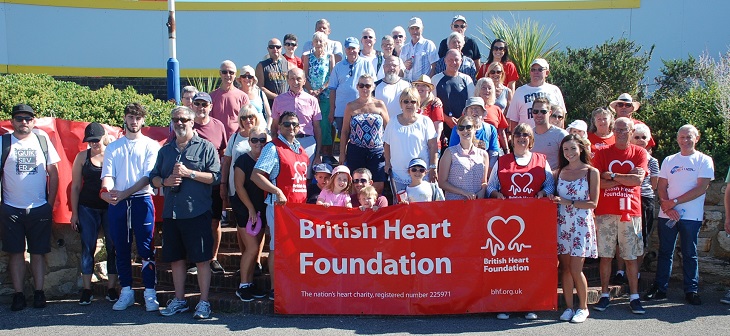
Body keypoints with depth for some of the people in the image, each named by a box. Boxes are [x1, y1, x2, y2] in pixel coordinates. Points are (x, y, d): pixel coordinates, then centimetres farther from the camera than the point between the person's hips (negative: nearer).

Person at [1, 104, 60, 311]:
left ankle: (39, 293, 12)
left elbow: (53, 173, 9)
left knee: (38, 252, 6)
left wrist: (51, 203, 4)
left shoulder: (43, 140, 5)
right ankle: (18, 294, 10)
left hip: (39, 209, 1)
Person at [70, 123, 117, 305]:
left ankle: (111, 288, 11)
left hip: (111, 207, -1)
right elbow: (75, 186, 6)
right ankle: (86, 290, 9)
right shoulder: (82, 157, 5)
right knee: (87, 247, 2)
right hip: (88, 208, 1)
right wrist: (74, 213, 3)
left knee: (113, 247, 2)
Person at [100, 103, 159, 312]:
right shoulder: (113, 147, 14)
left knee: (146, 249, -4)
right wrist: (107, 190, -21)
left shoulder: (150, 146, 4)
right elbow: (107, 174, 2)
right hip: (116, 203, 3)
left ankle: (150, 294, 1)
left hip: (142, 200, -3)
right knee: (121, 250, 8)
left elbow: (147, 177, -5)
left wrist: (124, 193, -17)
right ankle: (126, 292, 18)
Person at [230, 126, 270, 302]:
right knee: (252, 248, -9)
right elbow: (239, 186, -10)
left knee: (254, 249, 9)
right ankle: (242, 286, 2)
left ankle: (250, 283, 17)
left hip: (261, 209, 5)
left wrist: (260, 209, 2)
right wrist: (251, 208, -12)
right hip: (245, 209, -5)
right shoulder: (243, 160, -7)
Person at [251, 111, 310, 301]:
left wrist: (306, 200, 15)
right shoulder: (273, 148, -7)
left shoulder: (301, 150, 16)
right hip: (279, 205, -7)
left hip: (300, 206, 7)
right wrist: (277, 191, -23)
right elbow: (256, 175, -16)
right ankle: (275, 289, 5)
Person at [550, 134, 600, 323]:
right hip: (562, 224, 4)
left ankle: (583, 307, 12)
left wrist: (568, 203, -13)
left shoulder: (591, 172, -2)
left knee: (575, 269, -6)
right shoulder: (560, 171, 10)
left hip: (581, 225, -4)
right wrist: (553, 200, -1)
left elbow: (593, 203, -6)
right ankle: (569, 307, 14)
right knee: (565, 268, 4)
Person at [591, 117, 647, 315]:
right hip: (605, 211, 0)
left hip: (631, 211, 0)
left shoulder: (639, 153, 6)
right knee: (605, 255, 4)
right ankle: (604, 295, 13)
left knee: (631, 257, 4)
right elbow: (598, 182, -6)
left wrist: (612, 176, -9)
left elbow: (638, 179, -8)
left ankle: (634, 297, 11)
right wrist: (626, 179, -8)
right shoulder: (602, 153, 5)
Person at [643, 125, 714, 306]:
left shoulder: (704, 160, 1)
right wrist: (666, 206, -11)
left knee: (690, 254, 3)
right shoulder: (669, 160, 12)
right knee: (665, 252, 7)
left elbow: (701, 188, -8)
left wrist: (674, 202, -12)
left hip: (691, 216, -3)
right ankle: (660, 288, 12)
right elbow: (661, 187, 7)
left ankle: (691, 290, 11)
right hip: (667, 214, 3)